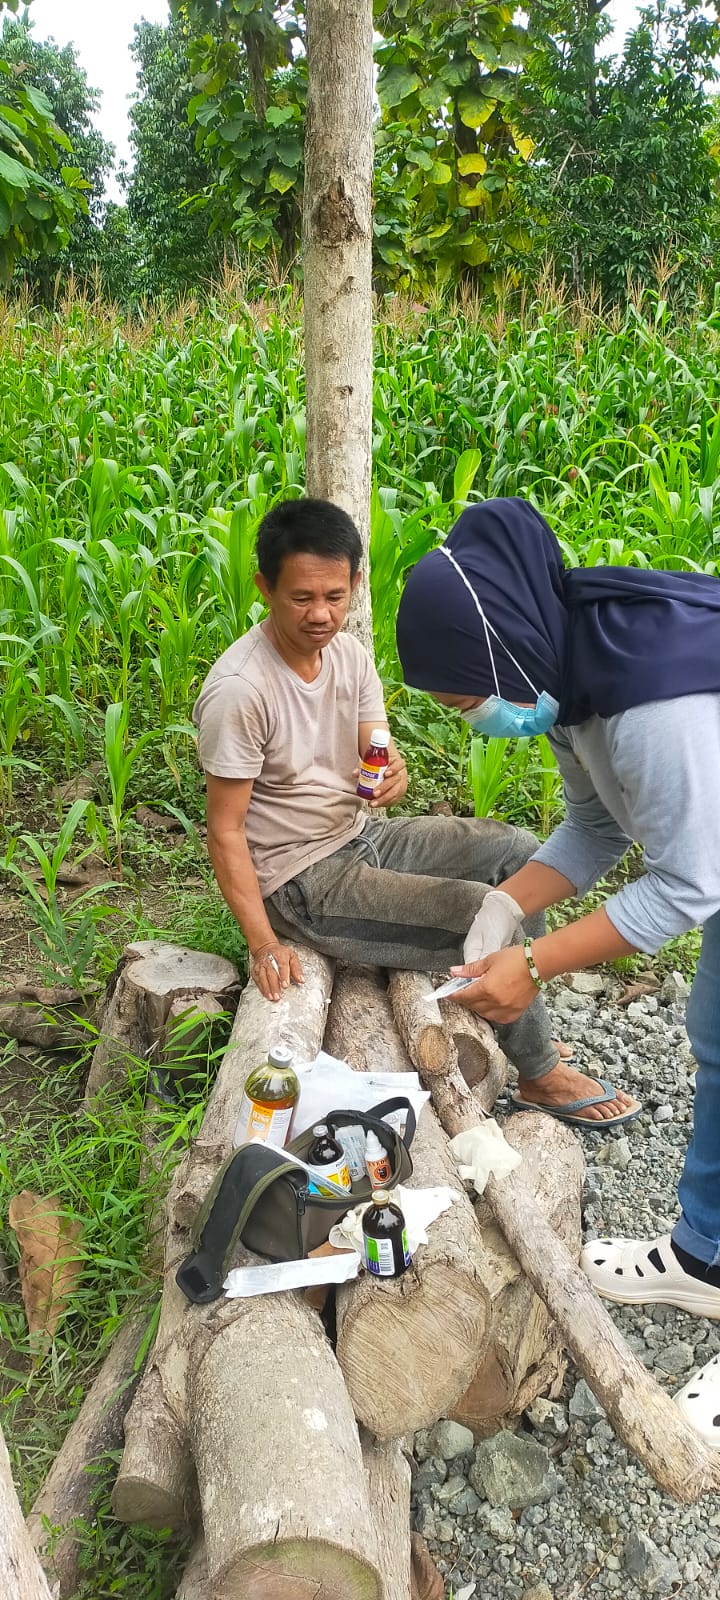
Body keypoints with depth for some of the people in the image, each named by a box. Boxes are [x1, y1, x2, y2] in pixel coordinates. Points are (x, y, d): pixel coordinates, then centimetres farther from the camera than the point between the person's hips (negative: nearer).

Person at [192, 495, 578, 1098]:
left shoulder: (349, 654, -1)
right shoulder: (238, 690, -25)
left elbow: (377, 755, -2)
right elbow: (225, 830, -20)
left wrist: (391, 776, -27)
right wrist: (264, 945, -22)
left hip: (362, 834, 8)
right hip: (303, 880, -8)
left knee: (517, 850, 6)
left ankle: (520, 1025, 22)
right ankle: (540, 1069, 10)